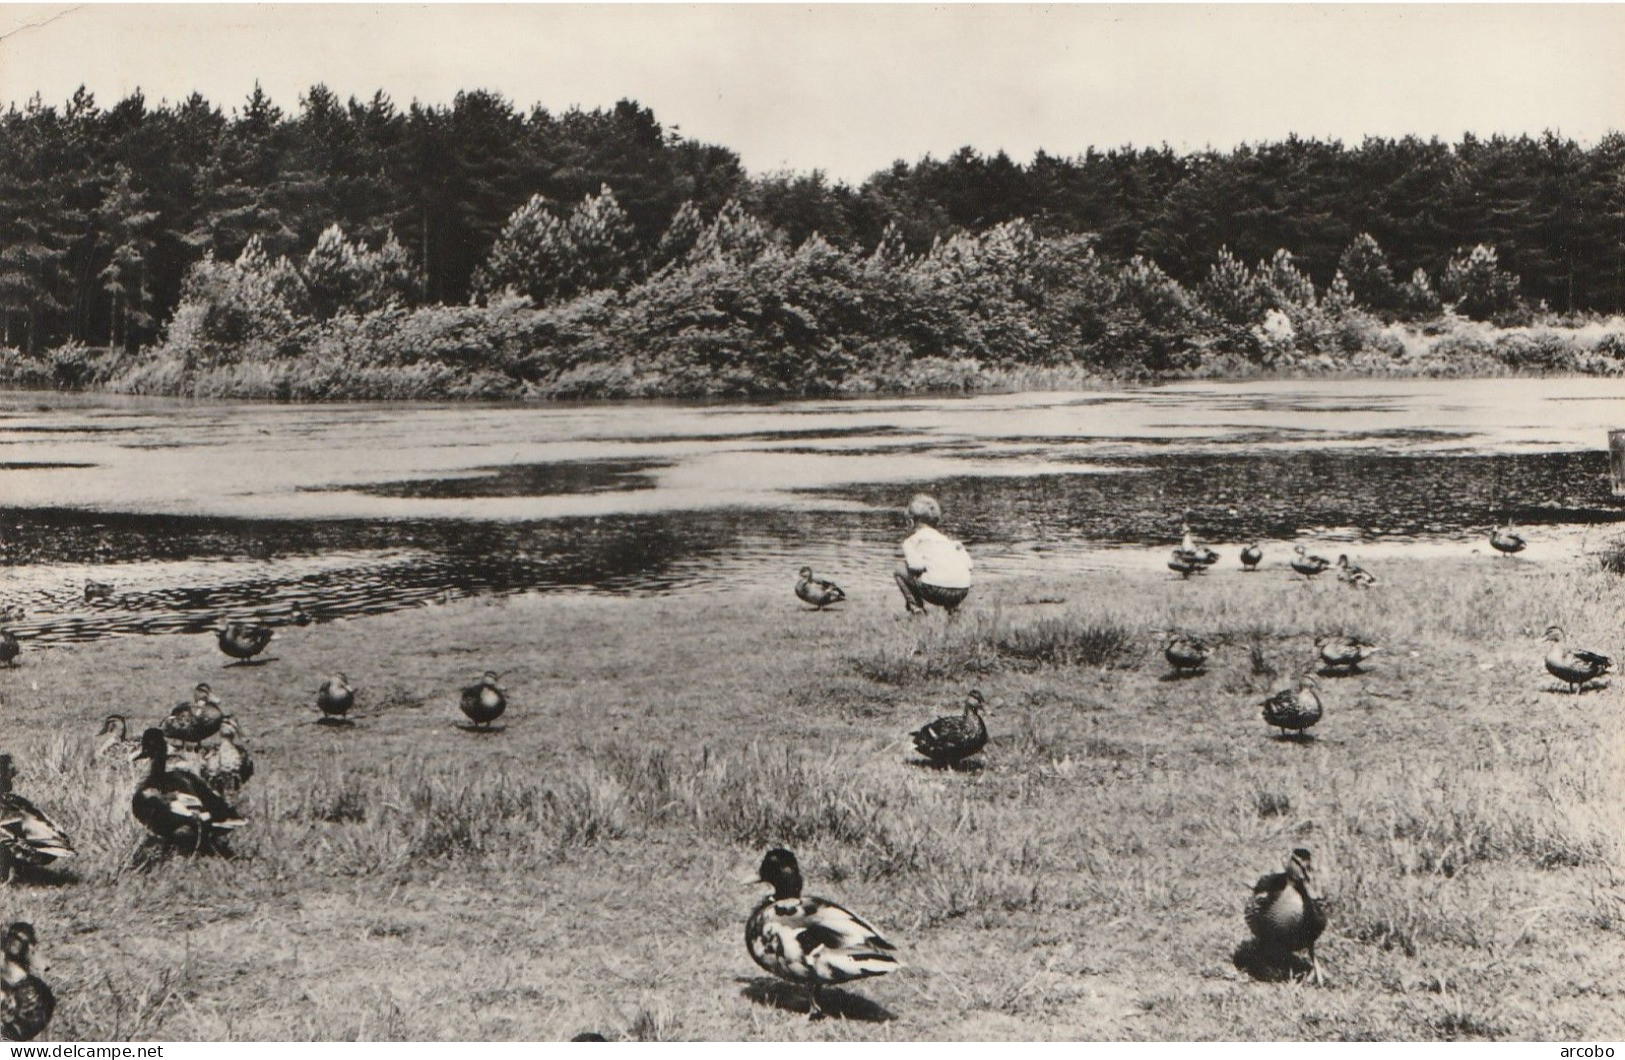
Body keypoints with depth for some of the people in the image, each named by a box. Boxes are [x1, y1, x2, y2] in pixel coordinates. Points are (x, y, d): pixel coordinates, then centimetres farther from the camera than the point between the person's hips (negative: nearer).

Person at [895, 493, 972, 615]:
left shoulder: (914, 539, 10)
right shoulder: (947, 539, 25)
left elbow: (917, 565, -7)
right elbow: (968, 564, 15)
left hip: (937, 590, -6)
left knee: (901, 571, 17)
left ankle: (916, 609, 5)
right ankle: (952, 607, 19)